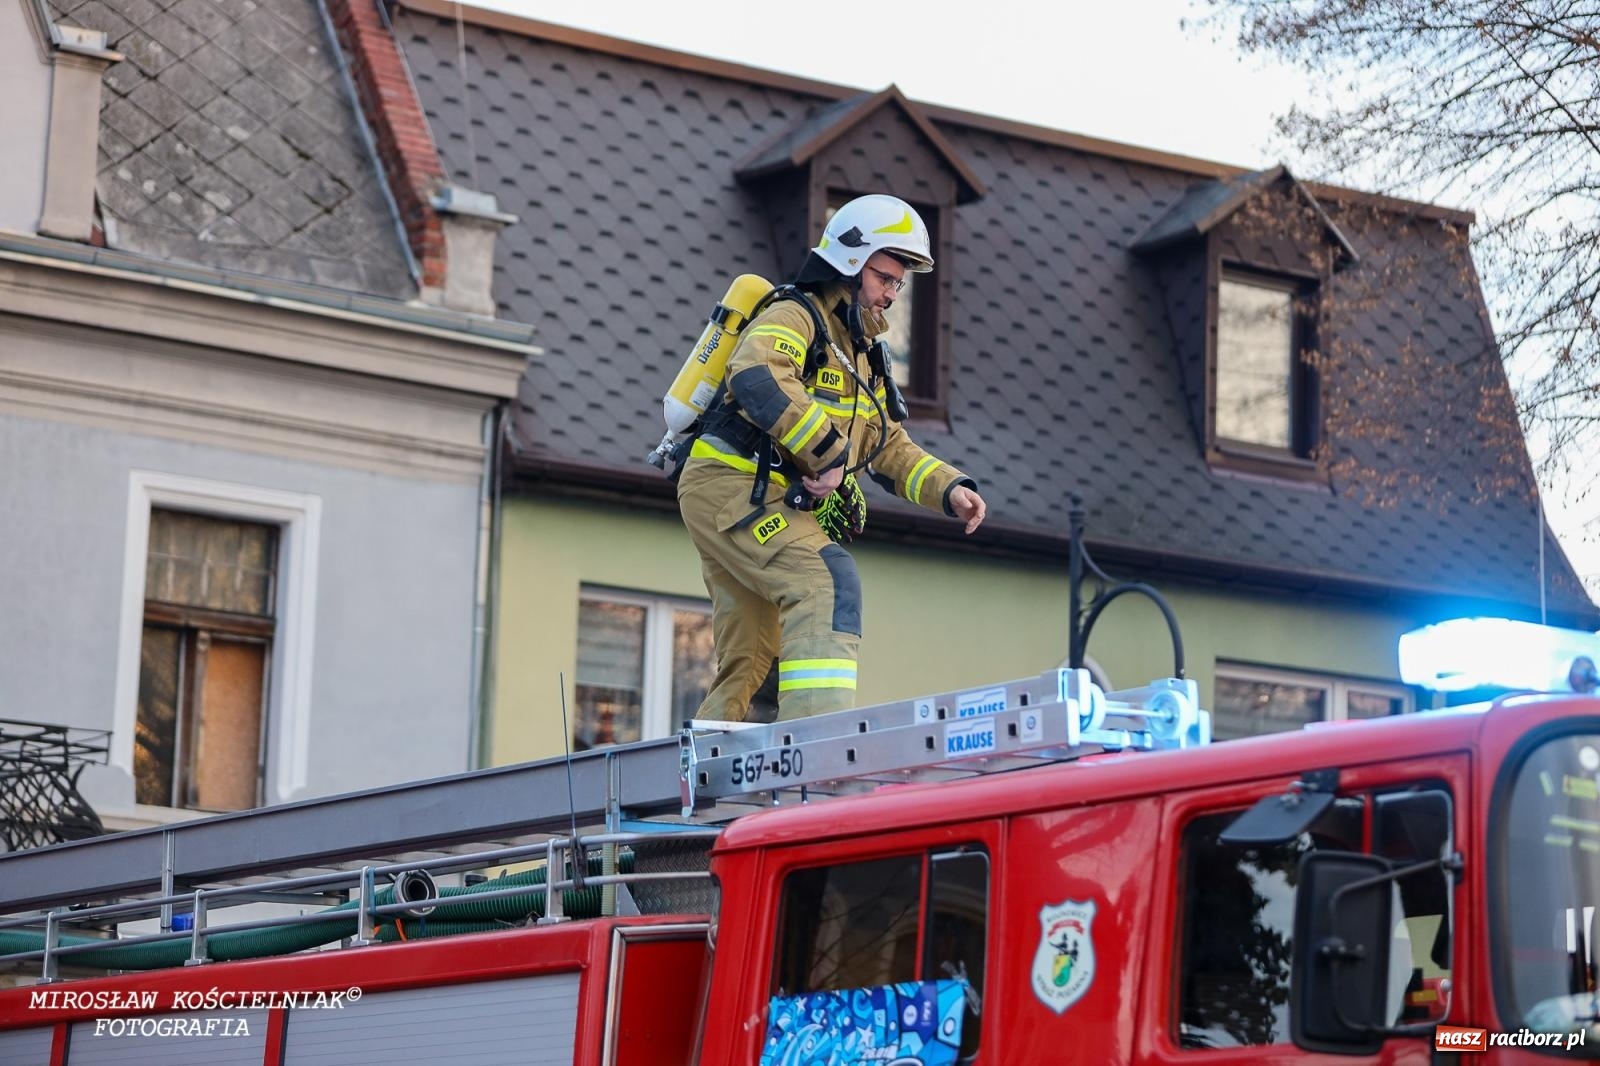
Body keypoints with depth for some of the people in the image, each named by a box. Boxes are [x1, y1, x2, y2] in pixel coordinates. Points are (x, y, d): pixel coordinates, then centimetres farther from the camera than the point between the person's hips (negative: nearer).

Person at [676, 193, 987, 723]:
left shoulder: (862, 361, 22)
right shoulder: (794, 318, -9)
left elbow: (888, 447, 23)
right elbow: (756, 379, -30)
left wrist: (949, 488, 6)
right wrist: (829, 451, -28)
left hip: (772, 503, 10)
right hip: (728, 485, -10)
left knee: (748, 664, 10)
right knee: (829, 580, -27)